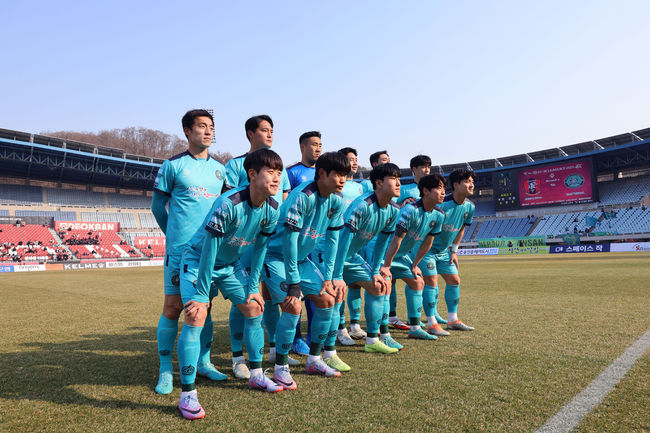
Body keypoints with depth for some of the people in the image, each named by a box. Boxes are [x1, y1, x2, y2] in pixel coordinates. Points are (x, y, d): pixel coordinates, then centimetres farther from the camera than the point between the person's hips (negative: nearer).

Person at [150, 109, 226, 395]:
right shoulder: (173, 165, 0)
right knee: (173, 307, -2)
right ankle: (165, 370, 12)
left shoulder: (219, 168, 13)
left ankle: (204, 363, 24)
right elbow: (157, 205, 7)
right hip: (180, 251, -4)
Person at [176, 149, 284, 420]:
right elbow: (208, 250, -29)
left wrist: (253, 288, 0)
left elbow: (260, 249, -2)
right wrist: (202, 294, -24)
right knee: (196, 316, -18)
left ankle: (256, 375, 22)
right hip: (198, 261, -7)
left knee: (254, 308, 7)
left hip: (231, 264, 7)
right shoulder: (228, 204, -33)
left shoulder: (272, 209, -13)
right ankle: (187, 394, -9)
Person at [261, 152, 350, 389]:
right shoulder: (302, 197, -27)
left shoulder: (336, 201, -4)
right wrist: (293, 283, -24)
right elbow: (288, 240, -27)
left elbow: (332, 240, 3)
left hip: (302, 258, 8)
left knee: (327, 301, 2)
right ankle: (281, 368, -1)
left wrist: (327, 278, 0)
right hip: (276, 256, -7)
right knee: (292, 306, -20)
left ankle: (314, 360, 19)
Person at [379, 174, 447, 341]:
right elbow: (396, 240, -29)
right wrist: (386, 266, -25)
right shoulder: (411, 210, -29)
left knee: (418, 282, 9)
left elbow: (427, 242, 6)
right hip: (385, 252, -8)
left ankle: (414, 328, 20)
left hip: (403, 254, 9)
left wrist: (415, 265, 9)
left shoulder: (438, 215, -5)